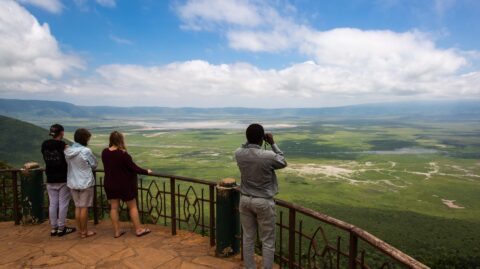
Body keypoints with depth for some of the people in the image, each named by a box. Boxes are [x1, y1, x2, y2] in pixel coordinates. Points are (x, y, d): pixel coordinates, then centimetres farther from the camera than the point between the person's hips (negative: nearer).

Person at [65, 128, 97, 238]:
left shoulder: (67, 151, -2)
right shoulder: (86, 151, -18)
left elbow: (68, 164, 6)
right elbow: (94, 165, -7)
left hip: (73, 182, 6)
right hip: (86, 182, -6)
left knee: (77, 207, 15)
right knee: (84, 207, 4)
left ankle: (80, 230, 26)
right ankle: (84, 232, 14)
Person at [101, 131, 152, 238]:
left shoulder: (104, 152, -3)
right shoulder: (122, 154, -24)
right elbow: (134, 168, -19)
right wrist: (146, 171, -5)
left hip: (109, 184, 6)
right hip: (124, 185, -6)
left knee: (114, 207, 13)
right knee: (132, 206, 8)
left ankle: (116, 231, 21)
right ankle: (138, 229, 17)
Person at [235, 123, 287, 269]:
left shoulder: (238, 154, -10)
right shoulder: (269, 156, -22)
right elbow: (283, 162, 1)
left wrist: (251, 140, 7)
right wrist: (273, 143, 3)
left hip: (245, 200, 5)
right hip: (264, 202, -4)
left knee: (248, 238, 16)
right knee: (268, 241, 11)